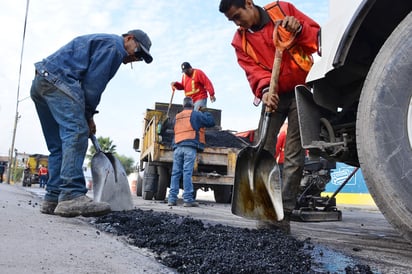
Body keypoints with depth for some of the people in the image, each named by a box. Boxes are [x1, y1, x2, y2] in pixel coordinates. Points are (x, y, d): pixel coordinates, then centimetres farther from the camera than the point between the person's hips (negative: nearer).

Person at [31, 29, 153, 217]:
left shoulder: (100, 41, 31)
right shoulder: (114, 45, -1)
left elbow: (88, 80, 25)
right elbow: (93, 83, -11)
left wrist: (86, 117, 17)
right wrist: (88, 115, 0)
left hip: (40, 82, 11)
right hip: (59, 79, -11)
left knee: (58, 145, 7)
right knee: (77, 133, -21)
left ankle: (54, 198, 3)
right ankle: (72, 196, -31)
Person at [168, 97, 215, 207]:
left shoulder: (177, 117, 23)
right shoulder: (196, 114, 6)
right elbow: (211, 122, 8)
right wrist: (205, 112, 26)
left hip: (177, 147, 5)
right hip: (190, 147, -5)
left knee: (175, 173, 4)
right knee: (187, 172, -9)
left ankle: (172, 198, 2)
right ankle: (188, 199, -11)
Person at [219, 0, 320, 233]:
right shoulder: (240, 41, 4)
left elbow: (317, 34, 1)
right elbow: (254, 70, -8)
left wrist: (299, 28, -21)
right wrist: (265, 90, -27)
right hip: (274, 96, 3)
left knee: (294, 154, -7)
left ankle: (284, 215, -6)